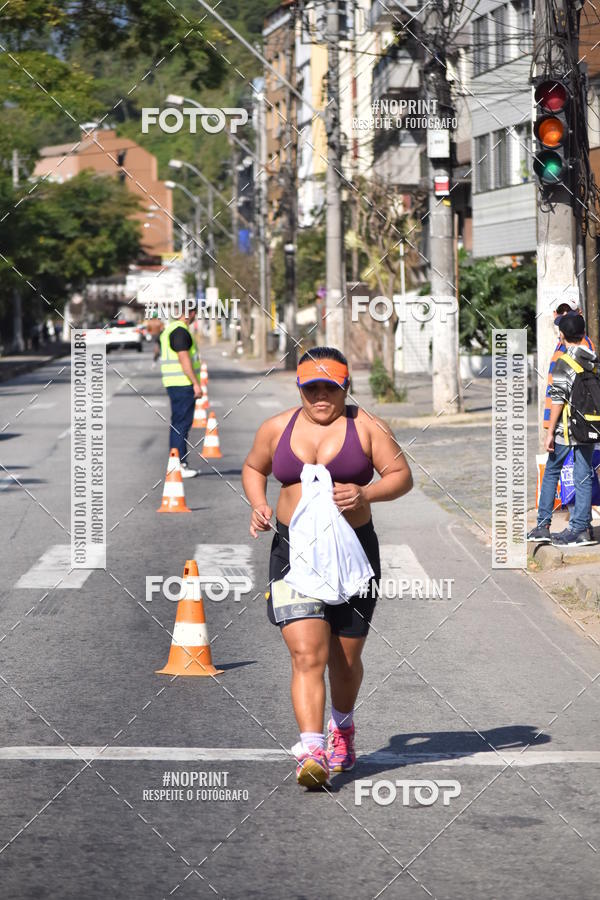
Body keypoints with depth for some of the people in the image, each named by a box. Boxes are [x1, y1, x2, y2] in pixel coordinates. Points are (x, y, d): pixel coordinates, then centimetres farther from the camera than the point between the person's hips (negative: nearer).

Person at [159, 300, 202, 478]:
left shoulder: (170, 329, 17)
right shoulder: (180, 331, -15)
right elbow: (184, 359, -21)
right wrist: (195, 383, -19)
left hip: (174, 383, 10)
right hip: (183, 383, -10)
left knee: (178, 424, 13)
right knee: (181, 424, -9)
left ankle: (179, 463, 17)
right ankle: (178, 465, -11)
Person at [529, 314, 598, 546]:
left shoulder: (564, 362, -12)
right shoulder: (594, 360, 6)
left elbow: (558, 399, -15)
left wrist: (550, 433, -11)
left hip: (565, 430, -5)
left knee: (551, 472, 10)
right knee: (584, 477, 6)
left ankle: (542, 526, 12)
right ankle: (581, 529, 3)